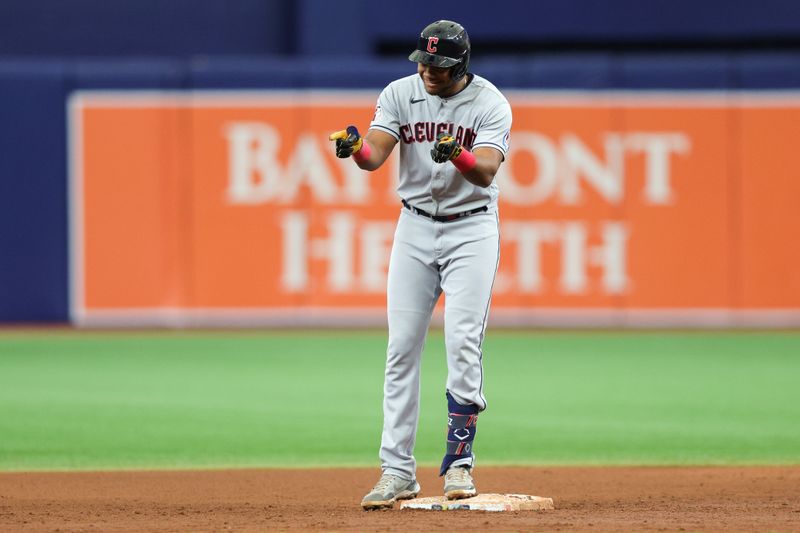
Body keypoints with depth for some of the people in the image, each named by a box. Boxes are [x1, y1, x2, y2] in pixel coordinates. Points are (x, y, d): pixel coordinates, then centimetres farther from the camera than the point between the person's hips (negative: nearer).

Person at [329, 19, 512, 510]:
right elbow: (376, 156, -16)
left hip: (473, 229, -3)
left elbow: (485, 172, -24)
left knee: (464, 344, -12)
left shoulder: (490, 104, -12)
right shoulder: (400, 94, -3)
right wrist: (356, 148, -39)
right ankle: (398, 472, 2)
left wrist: (457, 155, -45)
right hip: (416, 226, 3)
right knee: (402, 347, -1)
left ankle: (459, 461, -1)